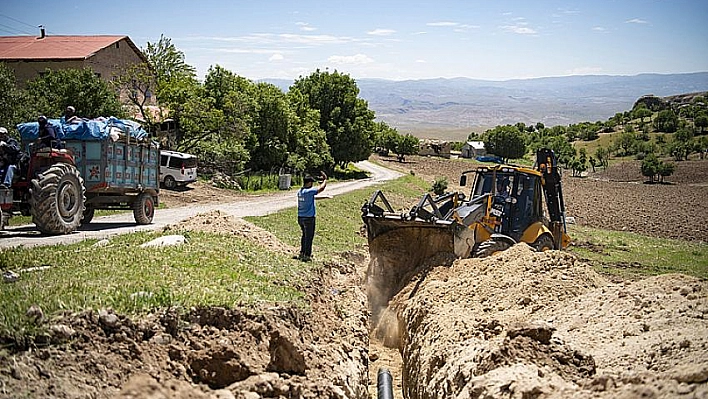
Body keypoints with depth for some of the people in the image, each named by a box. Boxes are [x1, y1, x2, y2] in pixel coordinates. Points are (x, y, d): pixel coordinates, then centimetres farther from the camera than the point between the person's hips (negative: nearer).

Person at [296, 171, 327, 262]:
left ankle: (302, 253, 27)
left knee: (305, 235, 21)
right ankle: (306, 256, 8)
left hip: (300, 217, 8)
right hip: (308, 218, -8)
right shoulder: (309, 191, -19)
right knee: (309, 237, 3)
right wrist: (325, 179, 1)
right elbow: (321, 188, -18)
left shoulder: (299, 191, 6)